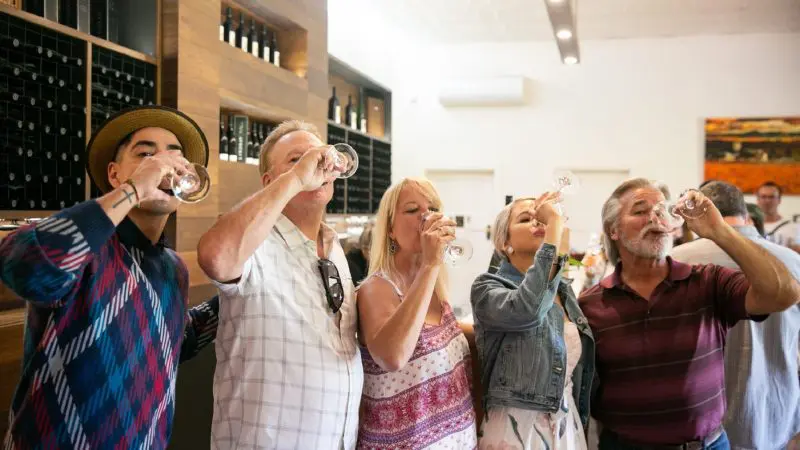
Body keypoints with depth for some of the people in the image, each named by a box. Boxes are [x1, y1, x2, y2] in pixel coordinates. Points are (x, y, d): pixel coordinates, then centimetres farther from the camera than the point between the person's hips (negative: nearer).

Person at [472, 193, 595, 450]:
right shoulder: (487, 287, -10)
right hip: (517, 427, -6)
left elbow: (576, 370, 15)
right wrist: (555, 228, -28)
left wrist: (582, 425, 17)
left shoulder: (564, 290, 9)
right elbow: (526, 311, -32)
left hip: (568, 426, 6)